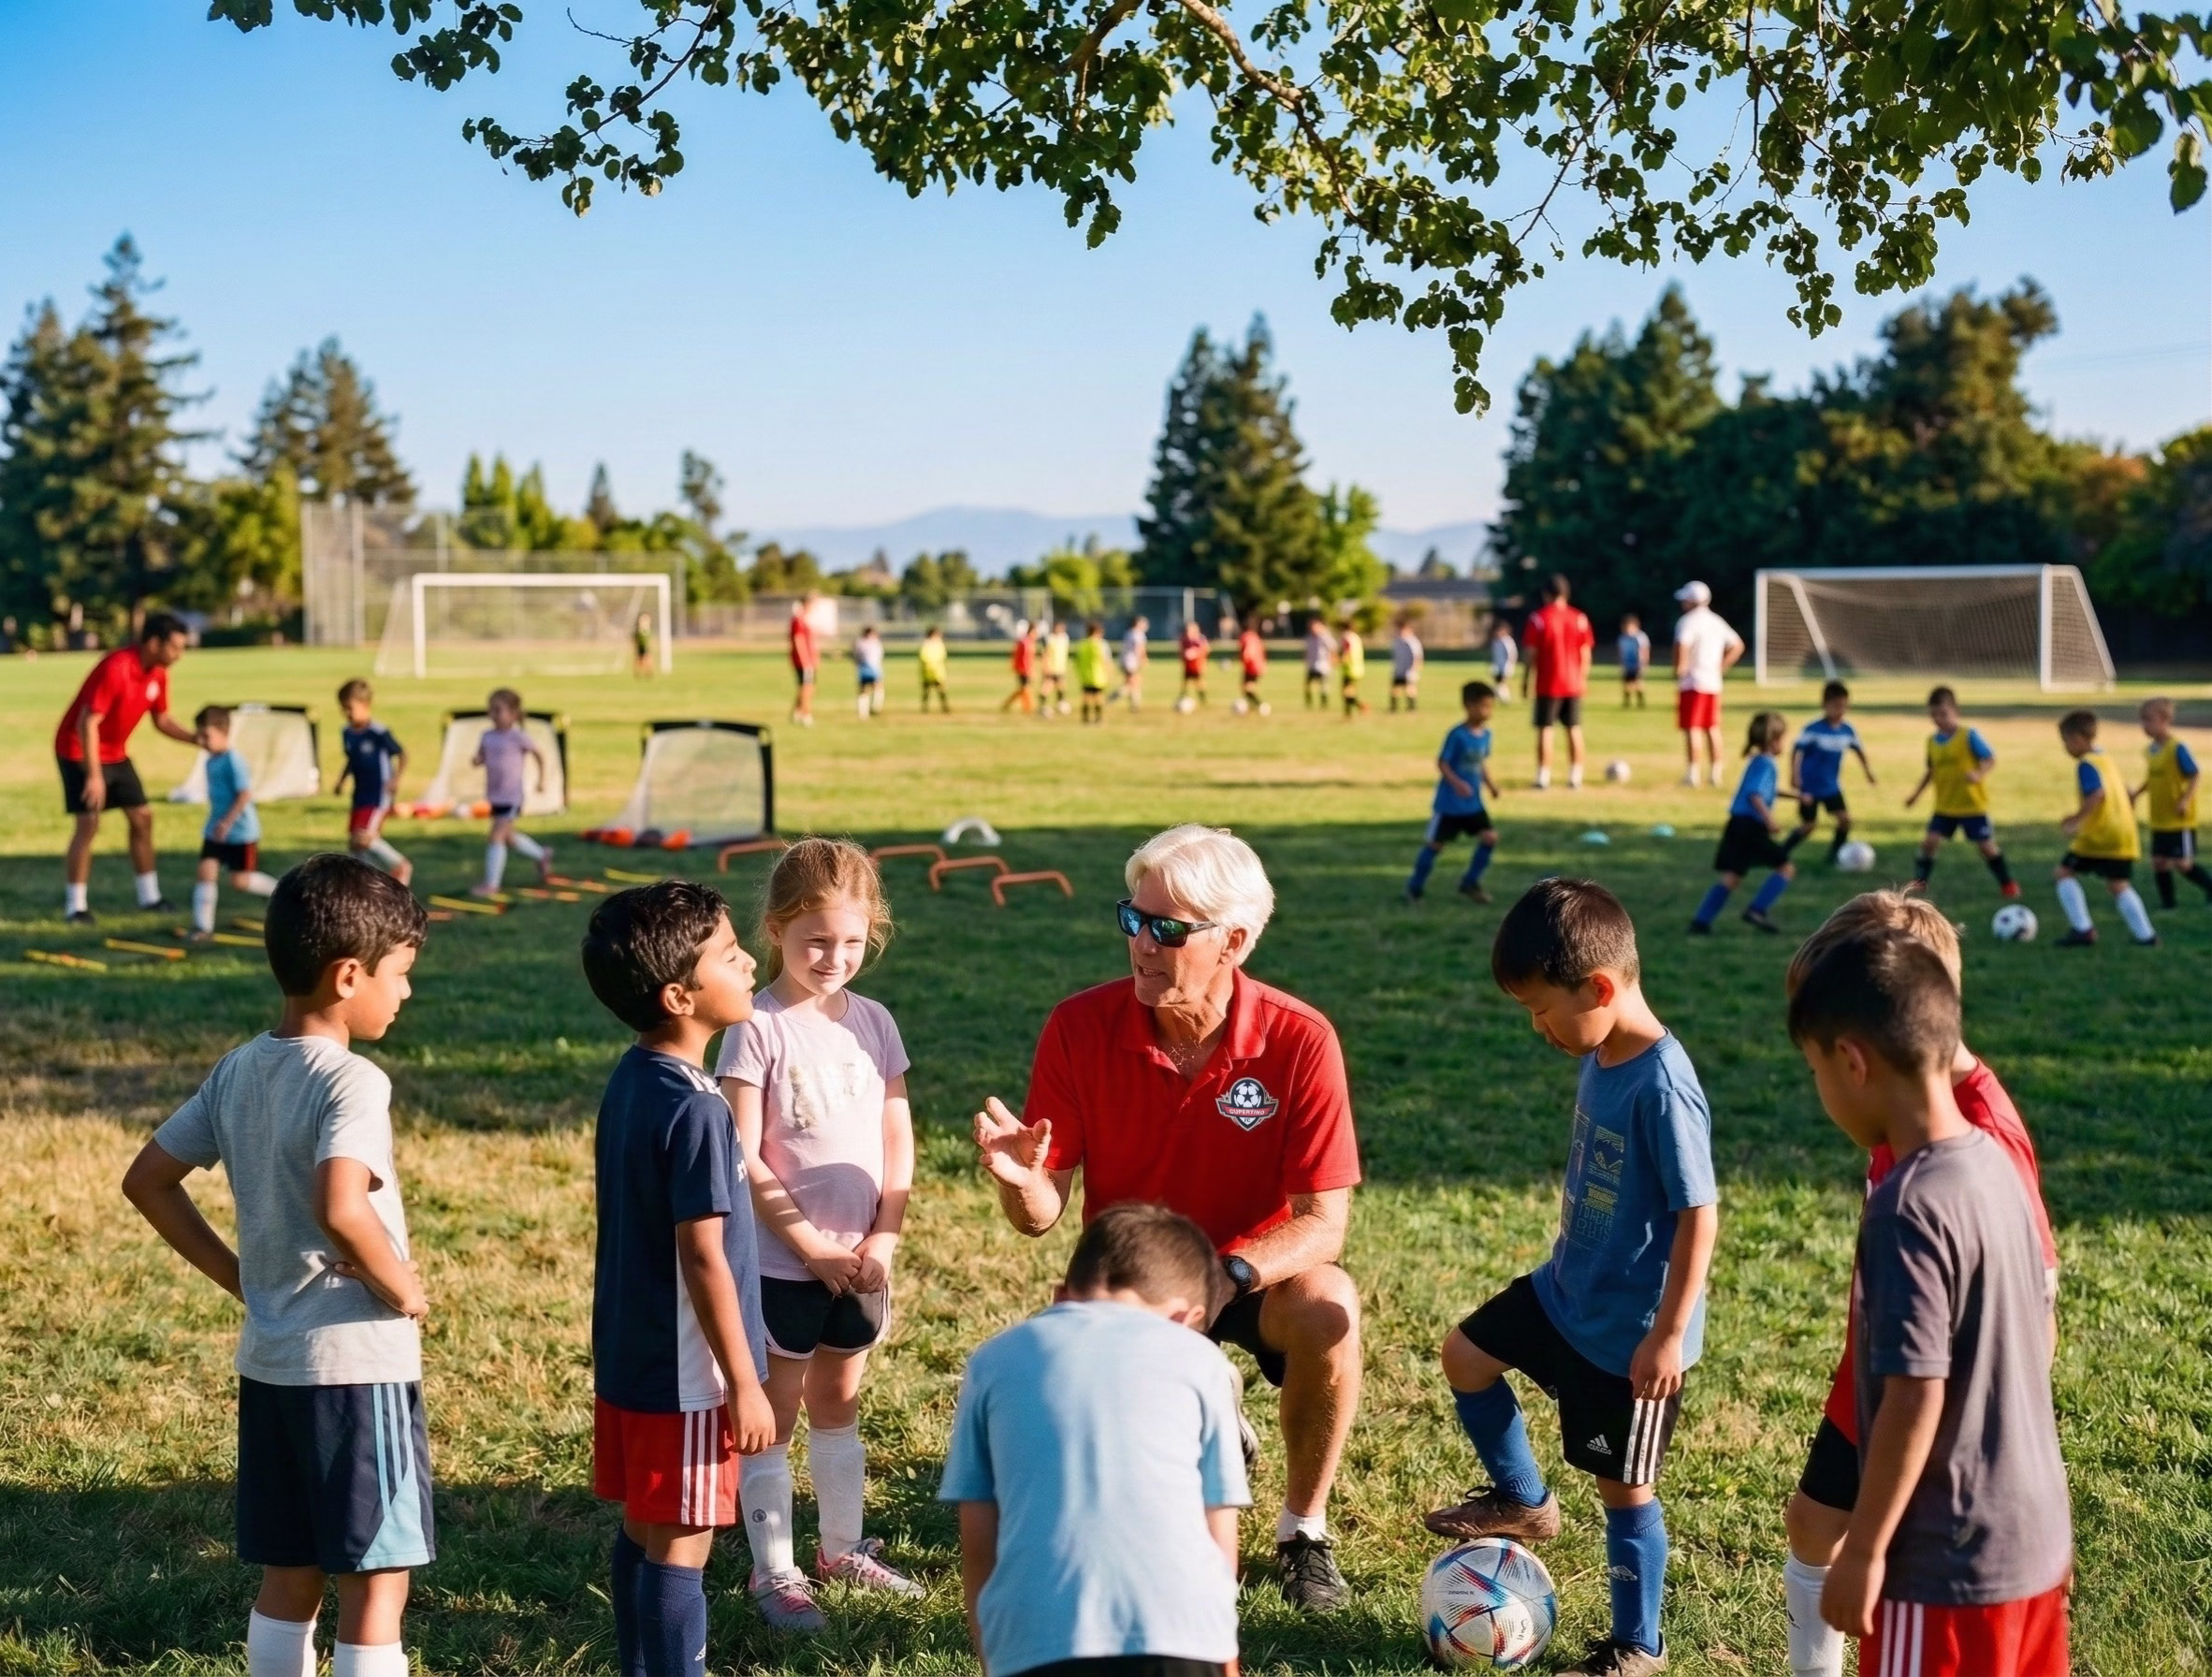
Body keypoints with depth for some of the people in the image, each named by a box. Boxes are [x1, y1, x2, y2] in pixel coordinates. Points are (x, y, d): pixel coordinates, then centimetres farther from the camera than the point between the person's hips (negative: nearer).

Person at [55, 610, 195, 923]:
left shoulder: (158, 674, -3)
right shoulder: (115, 669, -28)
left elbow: (162, 720, 11)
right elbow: (87, 724, -28)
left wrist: (197, 739, -6)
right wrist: (94, 776, -29)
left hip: (116, 753, 8)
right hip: (80, 751, -8)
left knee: (142, 818, 6)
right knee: (89, 824, -13)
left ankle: (149, 896, 15)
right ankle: (75, 906, -7)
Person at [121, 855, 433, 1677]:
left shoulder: (238, 1071, 6)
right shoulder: (351, 1081, -18)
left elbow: (147, 1181, 13)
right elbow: (341, 1210, -33)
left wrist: (241, 1276, 13)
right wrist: (405, 1289, -17)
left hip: (268, 1359, 8)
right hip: (357, 1363, -8)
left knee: (289, 1579, 16)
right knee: (375, 1585, 0)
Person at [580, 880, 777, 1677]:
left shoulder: (630, 1080, 5)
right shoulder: (694, 1108, -22)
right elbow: (703, 1258, -21)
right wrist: (744, 1384, -14)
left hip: (629, 1355, 9)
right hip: (683, 1372, -9)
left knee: (644, 1535, 17)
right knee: (681, 1547, 0)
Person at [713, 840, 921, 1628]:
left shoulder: (873, 1022, 3)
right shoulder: (759, 1029, -13)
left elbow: (897, 1143, 6)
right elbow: (743, 1159, -15)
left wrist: (883, 1239, -5)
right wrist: (813, 1246, -14)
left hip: (861, 1261, 5)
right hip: (782, 1261, -5)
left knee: (839, 1402, 18)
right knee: (774, 1413, 5)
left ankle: (843, 1548, 31)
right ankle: (773, 1572, 13)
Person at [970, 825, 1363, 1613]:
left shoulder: (1298, 1041, -20)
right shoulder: (1080, 1027, -16)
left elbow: (1323, 1222, -20)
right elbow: (1041, 1213, -12)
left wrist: (1228, 1276, -39)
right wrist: (1022, 1180, -37)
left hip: (1254, 1277, -2)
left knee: (1327, 1307, -35)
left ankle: (1303, 1530, -8)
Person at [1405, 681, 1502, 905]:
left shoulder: (1485, 734, 2)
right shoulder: (1457, 734, -19)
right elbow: (1442, 763, -18)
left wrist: (1489, 782, 2)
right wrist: (1457, 783, -30)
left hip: (1473, 802, 6)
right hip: (1449, 802, -6)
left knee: (1490, 837, -4)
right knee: (1435, 844, 3)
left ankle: (1470, 883, 11)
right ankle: (1415, 887, 19)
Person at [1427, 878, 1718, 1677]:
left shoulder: (1662, 1086, -28)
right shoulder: (1600, 1057, -2)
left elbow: (1699, 1215, -26)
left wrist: (1668, 1333, -24)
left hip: (1631, 1331, -9)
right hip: (1568, 1291, 9)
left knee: (1623, 1486, 6)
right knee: (1467, 1353, 21)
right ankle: (1524, 1502, 39)